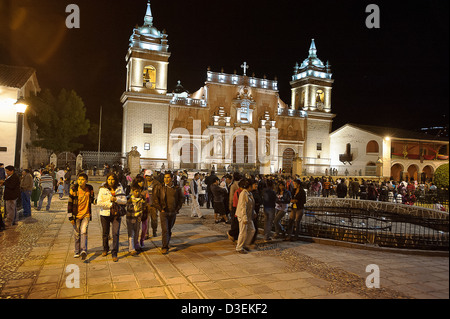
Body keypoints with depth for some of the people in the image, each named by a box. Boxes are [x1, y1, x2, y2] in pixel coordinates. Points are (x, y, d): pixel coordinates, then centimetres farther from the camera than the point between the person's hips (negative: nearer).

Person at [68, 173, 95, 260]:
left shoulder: (90, 188, -1)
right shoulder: (74, 189, -7)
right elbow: (70, 203, -5)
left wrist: (95, 200, -5)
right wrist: (70, 216, -7)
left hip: (86, 215, 0)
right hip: (76, 215, 0)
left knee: (84, 232, -15)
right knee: (77, 234, 8)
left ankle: (83, 250, -20)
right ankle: (77, 251, 23)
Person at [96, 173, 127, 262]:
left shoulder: (119, 188, 0)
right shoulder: (102, 189, -3)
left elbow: (124, 201, -2)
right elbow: (99, 203, -10)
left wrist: (116, 199, -18)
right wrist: (110, 203, -15)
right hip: (105, 214, 1)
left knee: (116, 233, -10)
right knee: (105, 233, 16)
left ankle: (114, 254, -2)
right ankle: (105, 249, 40)